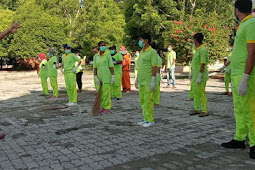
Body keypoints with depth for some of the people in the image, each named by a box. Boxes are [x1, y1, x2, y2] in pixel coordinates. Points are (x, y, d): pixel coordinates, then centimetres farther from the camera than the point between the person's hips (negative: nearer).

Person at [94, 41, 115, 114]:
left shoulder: (108, 55, -4)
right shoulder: (96, 56, 8)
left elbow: (111, 66, -6)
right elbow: (95, 67, 7)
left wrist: (113, 76, -10)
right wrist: (96, 77, 0)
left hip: (107, 77, -5)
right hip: (99, 77, 5)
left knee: (106, 93, -5)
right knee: (100, 93, 9)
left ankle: (107, 108, 2)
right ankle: (103, 107, 19)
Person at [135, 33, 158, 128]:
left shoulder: (152, 52, -10)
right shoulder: (142, 52, 17)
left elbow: (154, 67, -15)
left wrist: (153, 81, -20)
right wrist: (137, 79, 21)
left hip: (148, 82, -9)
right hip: (141, 81, 9)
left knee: (148, 101, -6)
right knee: (142, 101, 11)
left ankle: (150, 120, 3)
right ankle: (146, 119, 20)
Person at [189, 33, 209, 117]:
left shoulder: (202, 50, -16)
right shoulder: (197, 49, 14)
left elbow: (203, 64, -20)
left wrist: (199, 76, -22)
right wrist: (192, 73, 22)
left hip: (200, 76, -9)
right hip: (195, 76, 9)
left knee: (202, 93, -3)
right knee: (196, 93, 13)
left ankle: (205, 111, 5)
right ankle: (196, 109, 22)